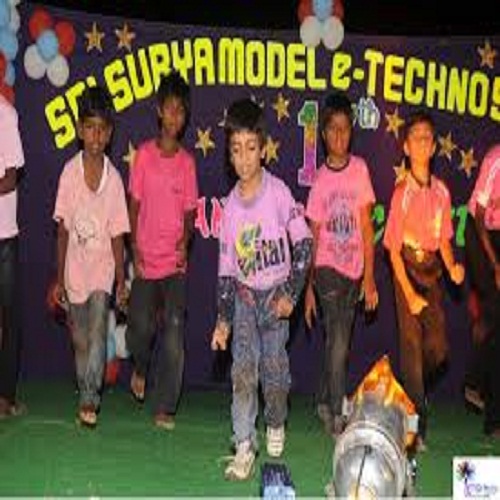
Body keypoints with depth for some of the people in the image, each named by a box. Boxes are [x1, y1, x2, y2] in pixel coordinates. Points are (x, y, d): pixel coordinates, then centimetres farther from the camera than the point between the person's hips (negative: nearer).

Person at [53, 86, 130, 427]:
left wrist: (121, 280, -4)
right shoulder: (70, 172, -6)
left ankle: (90, 399, -11)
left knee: (97, 332, -15)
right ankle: (87, 398, 24)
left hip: (102, 266, -1)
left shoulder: (114, 177, -7)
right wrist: (59, 278, -2)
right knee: (80, 340, 11)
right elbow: (63, 229, -3)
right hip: (75, 267, 1)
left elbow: (117, 233, -3)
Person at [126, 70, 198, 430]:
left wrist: (185, 241, -11)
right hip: (146, 258, 0)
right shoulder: (145, 154, 1)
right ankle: (141, 368, 32)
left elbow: (190, 210, 7)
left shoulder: (187, 161, 5)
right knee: (141, 326, -4)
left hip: (175, 259, 1)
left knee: (174, 330, -6)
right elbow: (134, 203, 3)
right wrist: (135, 249, -4)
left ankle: (165, 409, 1)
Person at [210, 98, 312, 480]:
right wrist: (223, 318, 3)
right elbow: (226, 266, 6)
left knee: (274, 367, 2)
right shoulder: (231, 204, 1)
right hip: (244, 295, 3)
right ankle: (244, 446, -6)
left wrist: (291, 293, -15)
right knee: (243, 368, -7)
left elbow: (304, 244, -11)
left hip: (276, 293, -3)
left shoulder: (278, 191, -12)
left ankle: (276, 425, 28)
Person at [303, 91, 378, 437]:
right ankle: (336, 415, -1)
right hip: (327, 268, -2)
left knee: (340, 342, 12)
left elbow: (366, 226, 1)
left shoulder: (360, 168, -1)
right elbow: (312, 238, 1)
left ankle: (325, 402, 29)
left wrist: (369, 277, -2)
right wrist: (308, 287, 1)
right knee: (338, 343, -10)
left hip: (354, 269, 3)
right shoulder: (319, 179, -4)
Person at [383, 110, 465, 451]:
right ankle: (416, 427, 7)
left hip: (432, 270, 4)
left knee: (439, 350, 1)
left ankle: (413, 393, 31)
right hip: (407, 269, -4)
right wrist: (409, 294, -12)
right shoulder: (402, 192, -10)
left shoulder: (442, 191, 2)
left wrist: (452, 267, -9)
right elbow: (393, 249, -8)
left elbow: (443, 239, 11)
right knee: (412, 348, -2)